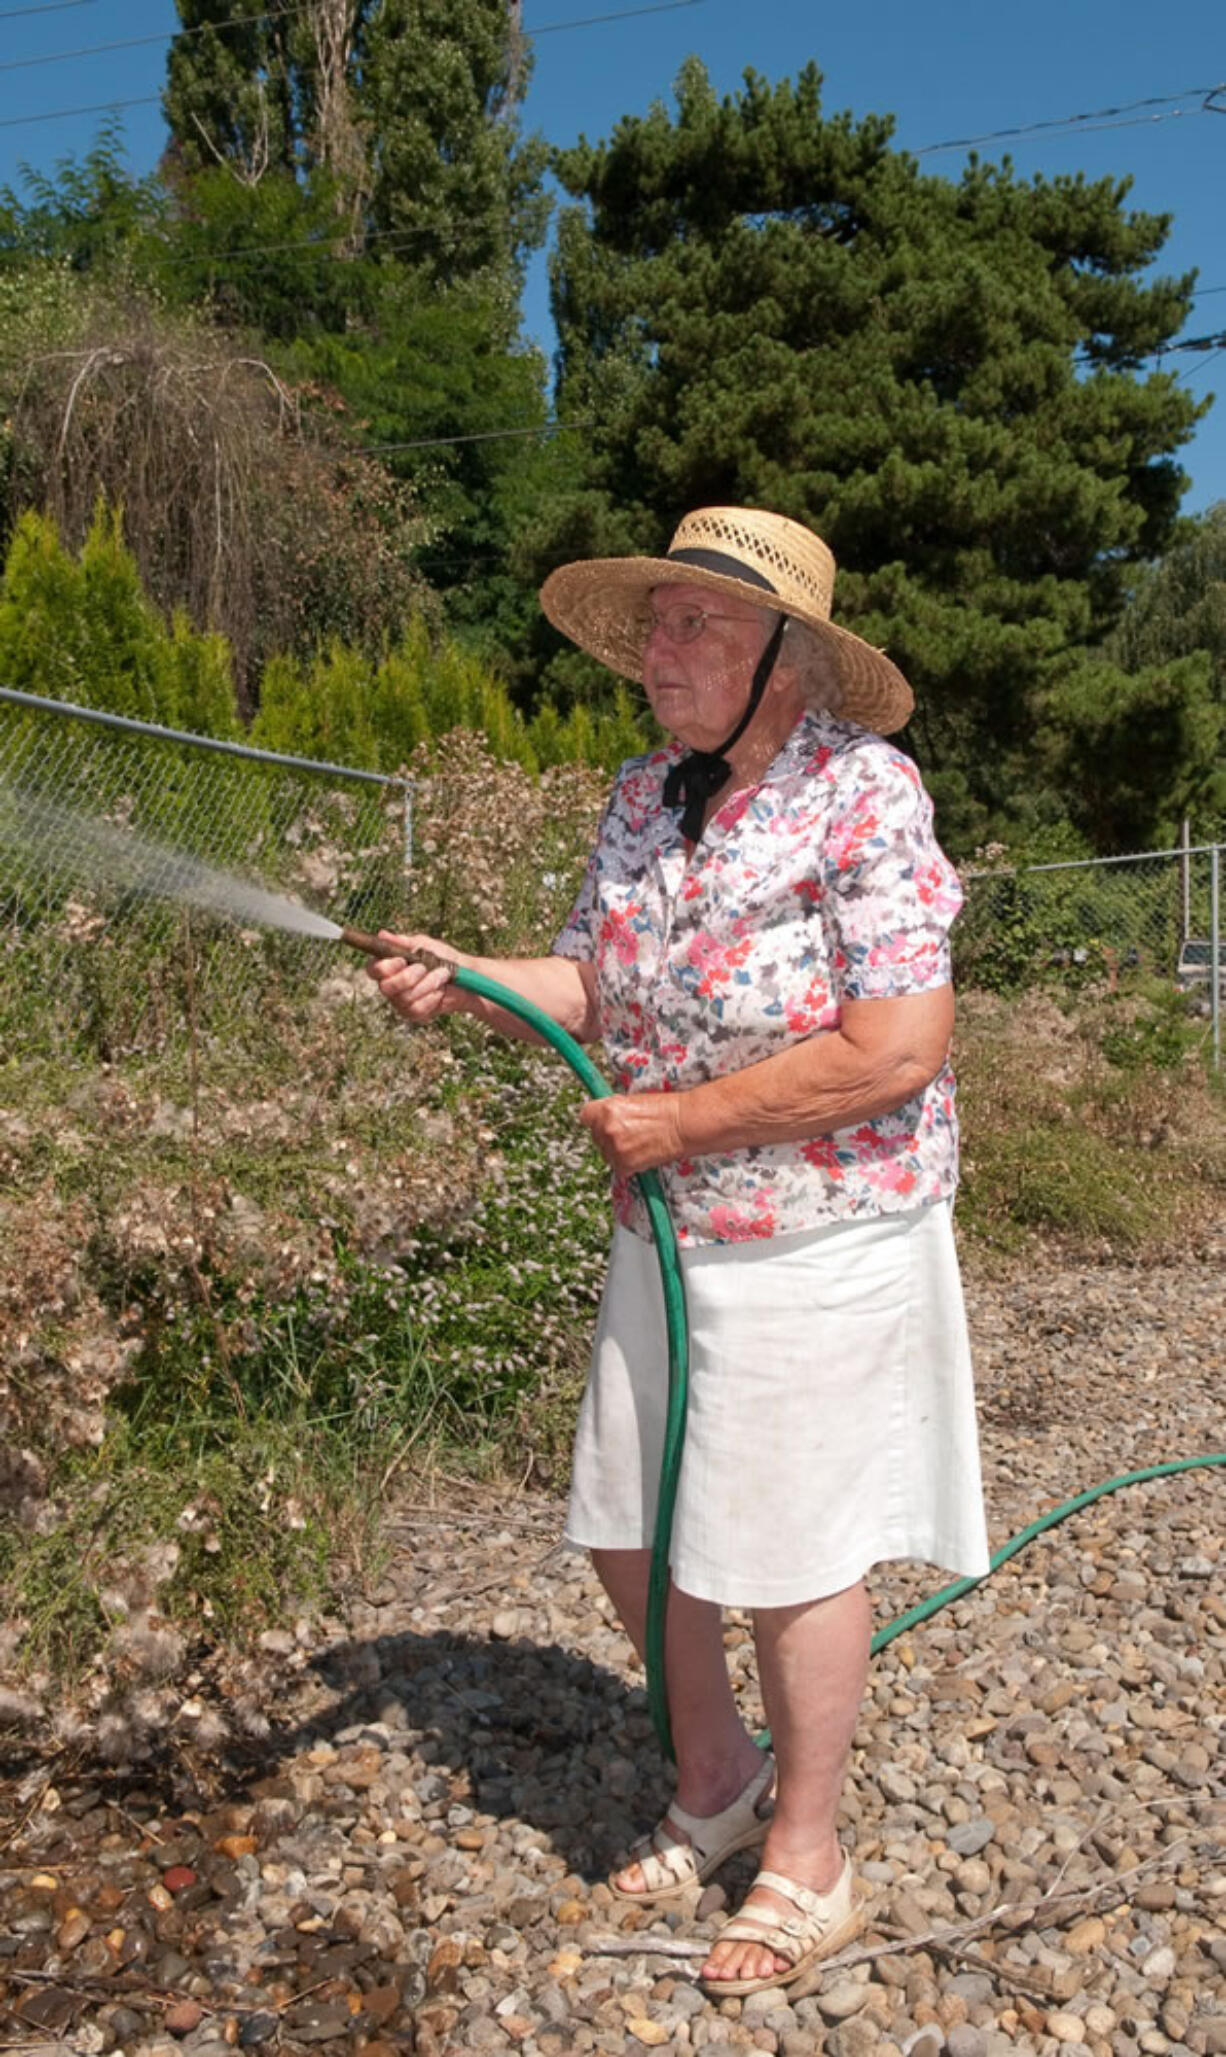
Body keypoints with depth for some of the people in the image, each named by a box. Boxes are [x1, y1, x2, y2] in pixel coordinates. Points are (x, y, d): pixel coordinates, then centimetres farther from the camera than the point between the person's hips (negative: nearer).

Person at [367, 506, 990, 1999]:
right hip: (666, 1233, 7)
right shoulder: (641, 799, 5)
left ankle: (807, 1866, 32)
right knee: (629, 1535, 15)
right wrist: (462, 980, -9)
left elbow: (900, 1052, -24)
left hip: (822, 1245, -7)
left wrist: (680, 1122, -19)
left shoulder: (864, 794, -18)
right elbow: (598, 988, 9)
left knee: (790, 1553, 6)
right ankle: (715, 1783, 43)